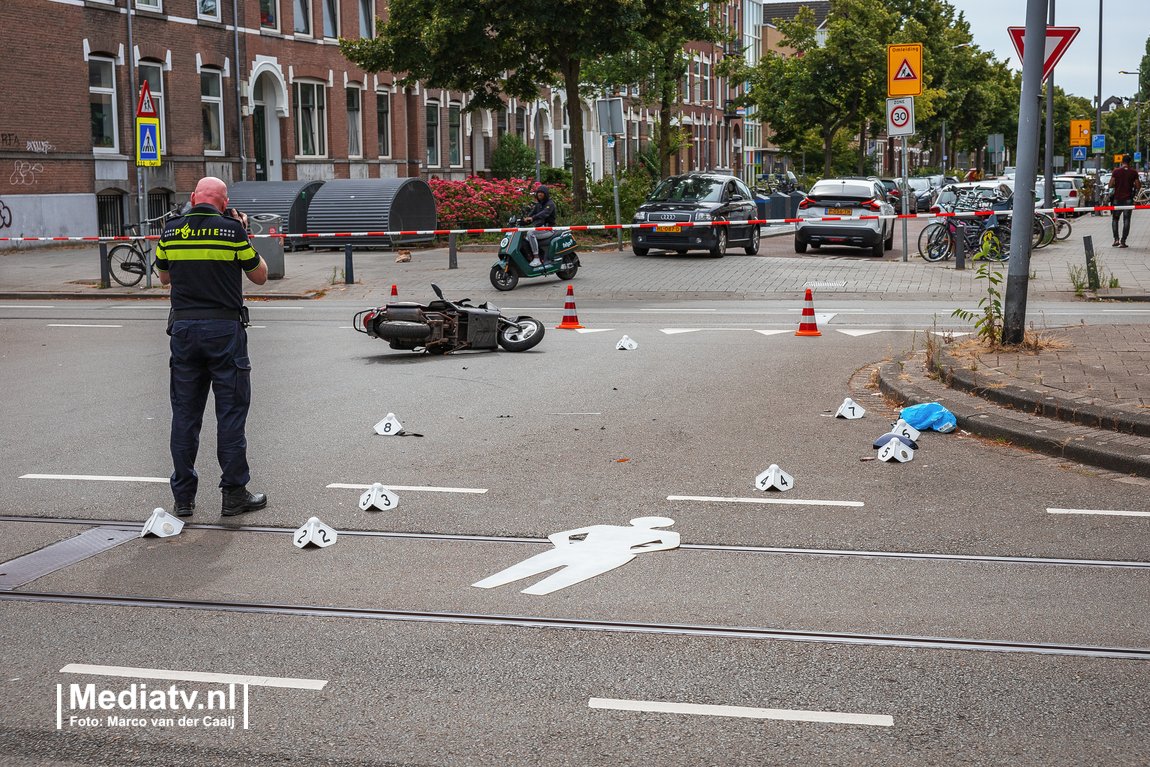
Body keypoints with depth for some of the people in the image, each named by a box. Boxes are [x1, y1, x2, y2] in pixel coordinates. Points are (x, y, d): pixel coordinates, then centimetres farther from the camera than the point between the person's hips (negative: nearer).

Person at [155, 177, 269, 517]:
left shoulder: (171, 231, 3)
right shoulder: (232, 231, -7)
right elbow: (260, 275, 4)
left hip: (183, 328, 3)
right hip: (224, 328, -3)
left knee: (185, 413, 9)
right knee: (231, 411, 3)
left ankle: (183, 496, 13)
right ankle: (233, 494, 6)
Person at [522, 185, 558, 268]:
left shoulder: (550, 204, -8)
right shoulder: (537, 204, 20)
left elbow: (544, 213, -27)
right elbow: (531, 213, 9)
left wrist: (532, 218, -42)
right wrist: (525, 219, -15)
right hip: (538, 228, 9)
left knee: (530, 234, -32)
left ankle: (536, 259, -34)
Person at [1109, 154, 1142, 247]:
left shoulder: (1116, 171, -4)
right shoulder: (1134, 172, -2)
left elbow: (1110, 185, -8)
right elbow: (1138, 186, -4)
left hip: (1117, 199, 0)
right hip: (1128, 199, 0)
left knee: (1115, 219, 14)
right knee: (1126, 220, 3)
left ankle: (1116, 239, 0)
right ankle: (1123, 241, -2)